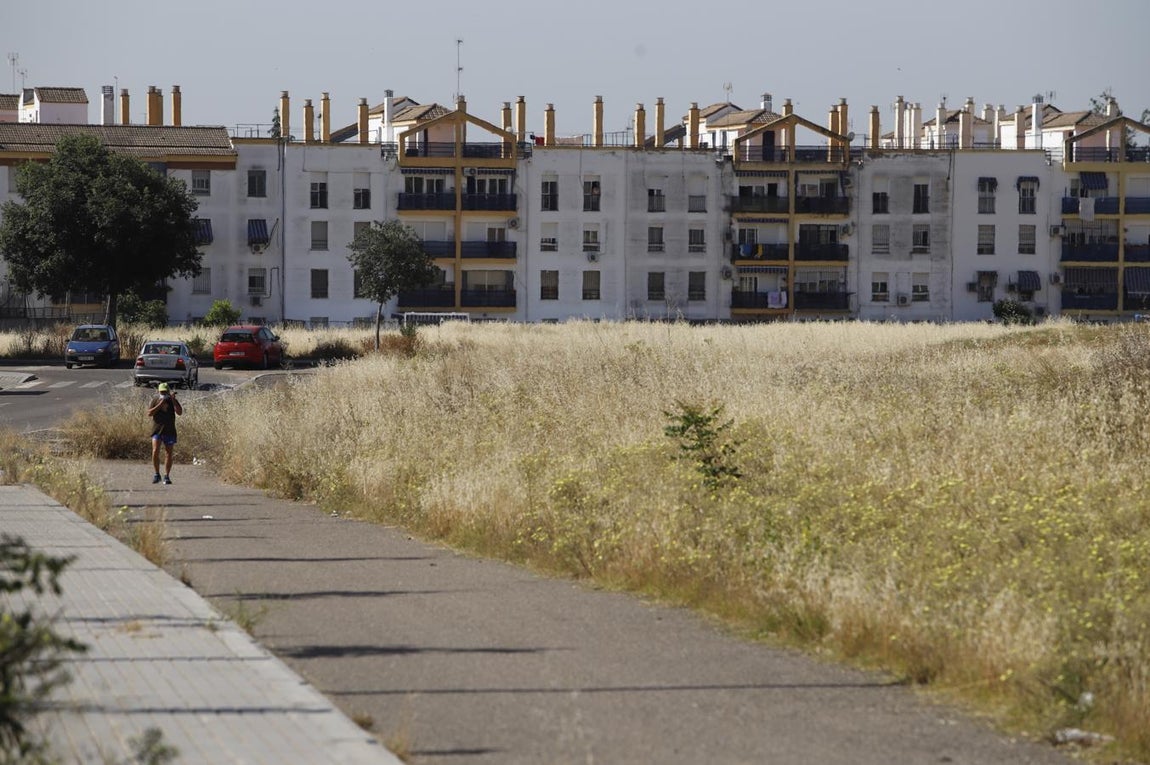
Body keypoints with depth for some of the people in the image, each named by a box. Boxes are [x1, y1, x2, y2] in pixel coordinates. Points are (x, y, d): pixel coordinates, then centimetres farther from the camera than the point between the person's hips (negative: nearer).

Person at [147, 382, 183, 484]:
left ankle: (166, 476, 9)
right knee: (155, 452, -13)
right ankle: (156, 475, 0)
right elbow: (149, 413, -8)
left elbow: (180, 412, -12)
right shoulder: (155, 400, 3)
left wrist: (173, 400, -20)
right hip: (157, 430, 0)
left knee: (168, 454, 2)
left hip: (169, 431, 0)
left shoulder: (172, 401, 2)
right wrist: (160, 404, -16)